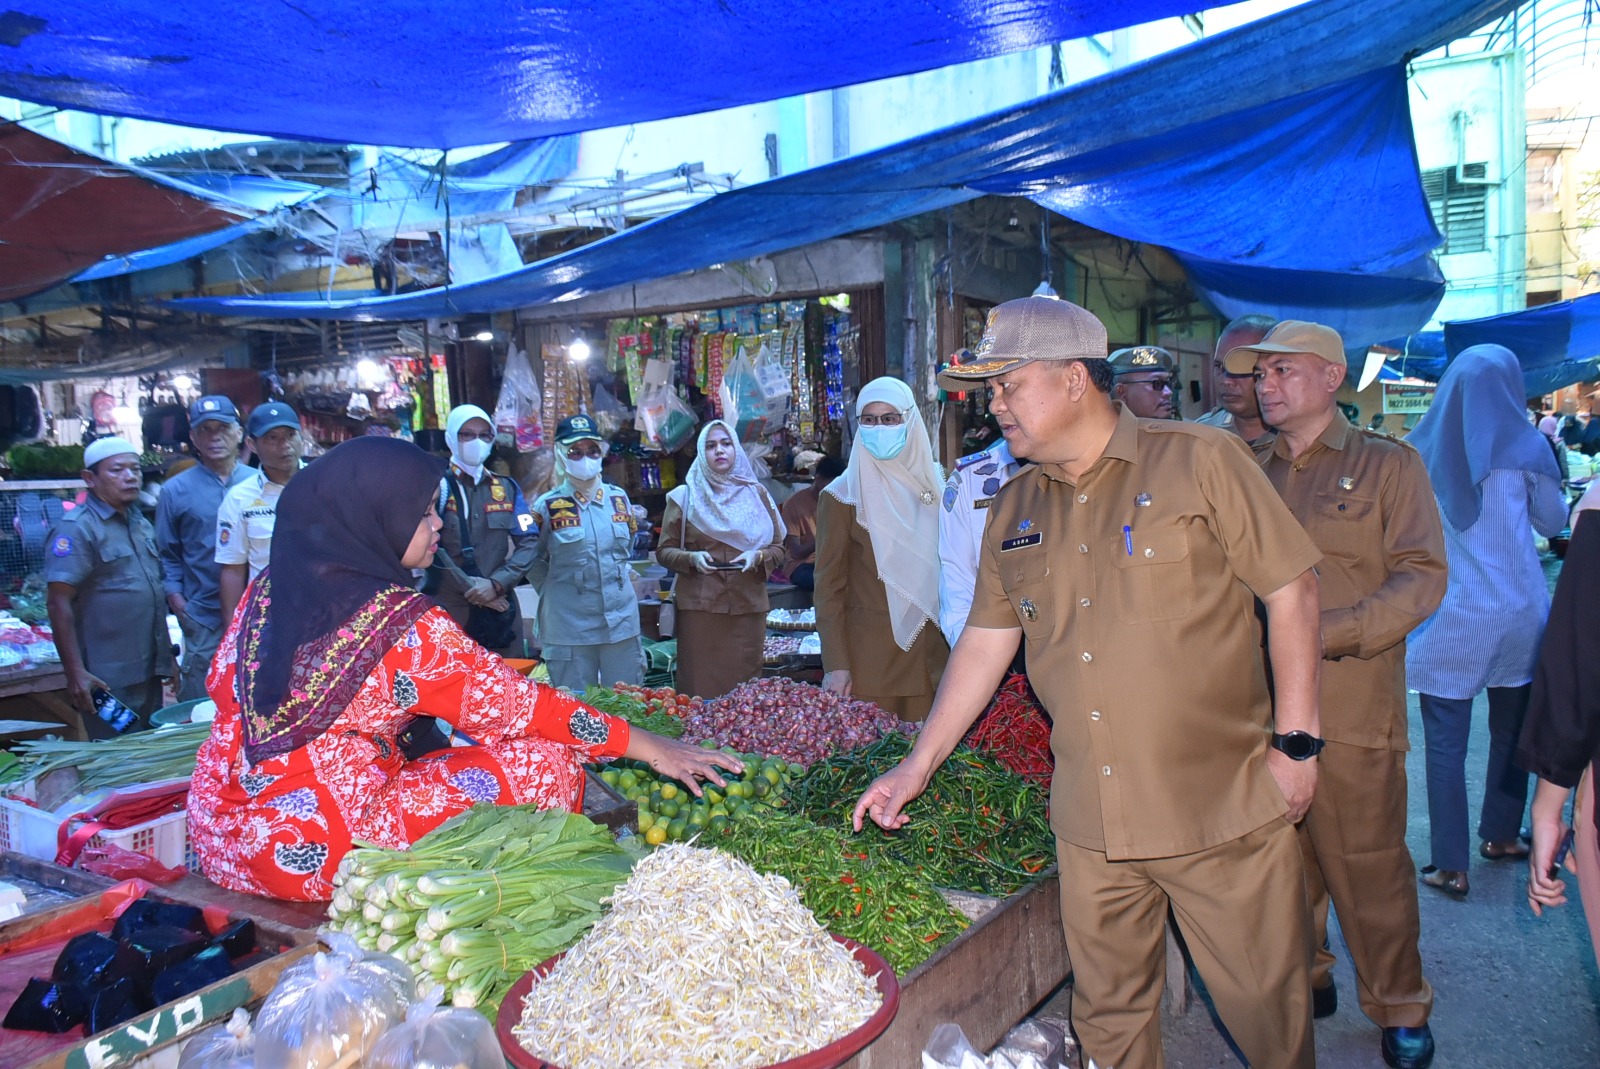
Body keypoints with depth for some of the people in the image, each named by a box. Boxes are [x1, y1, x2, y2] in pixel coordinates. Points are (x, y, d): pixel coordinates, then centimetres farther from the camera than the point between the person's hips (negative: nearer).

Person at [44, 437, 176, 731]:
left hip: (150, 672, 8)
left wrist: (167, 656, 19)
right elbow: (58, 604, -17)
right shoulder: (76, 529, -12)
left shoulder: (141, 524, 13)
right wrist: (75, 673, -21)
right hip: (109, 681, -8)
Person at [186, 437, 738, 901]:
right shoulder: (406, 625, -18)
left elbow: (223, 683, 12)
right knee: (547, 763, -7)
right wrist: (648, 746, -5)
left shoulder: (271, 587, 1)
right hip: (317, 851, -8)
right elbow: (516, 703, -13)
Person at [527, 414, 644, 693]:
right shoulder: (547, 506, -4)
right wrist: (557, 591, 6)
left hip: (622, 621, 3)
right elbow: (534, 562, 6)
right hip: (569, 626, -3)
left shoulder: (619, 498, 6)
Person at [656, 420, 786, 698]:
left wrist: (758, 556, -9)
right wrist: (691, 558, -12)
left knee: (745, 684, 2)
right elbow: (664, 551, 7)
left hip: (748, 605, 2)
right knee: (701, 684, -3)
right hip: (699, 607, -1)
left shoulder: (756, 494, 11)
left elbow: (778, 547, 12)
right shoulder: (684, 497, 7)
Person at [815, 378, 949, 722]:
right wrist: (835, 665, -11)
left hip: (931, 652, 4)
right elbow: (829, 586, -5)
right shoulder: (842, 496, -4)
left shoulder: (933, 483, 8)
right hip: (868, 654, -3)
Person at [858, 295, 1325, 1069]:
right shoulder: (1014, 510, 7)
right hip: (1089, 822, 4)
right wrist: (919, 764, 11)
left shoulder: (1201, 462, -7)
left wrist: (1296, 741, -6)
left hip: (1223, 807, -4)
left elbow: (1291, 590, -4)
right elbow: (987, 640, 12)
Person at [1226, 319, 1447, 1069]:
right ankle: (1301, 977, 31)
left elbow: (1422, 578, -7)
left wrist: (1327, 633, -18)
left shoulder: (1388, 465, 1)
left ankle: (1399, 1006, 23)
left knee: (1367, 864, 4)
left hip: (1351, 706, -4)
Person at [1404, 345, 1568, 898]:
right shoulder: (1526, 446, -4)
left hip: (1447, 618, -1)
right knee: (1511, 730, 20)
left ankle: (1451, 867, 6)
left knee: (1445, 743, 3)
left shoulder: (1420, 449, -3)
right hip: (1518, 611, 2)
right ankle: (1500, 835, 34)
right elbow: (1554, 521, 10)